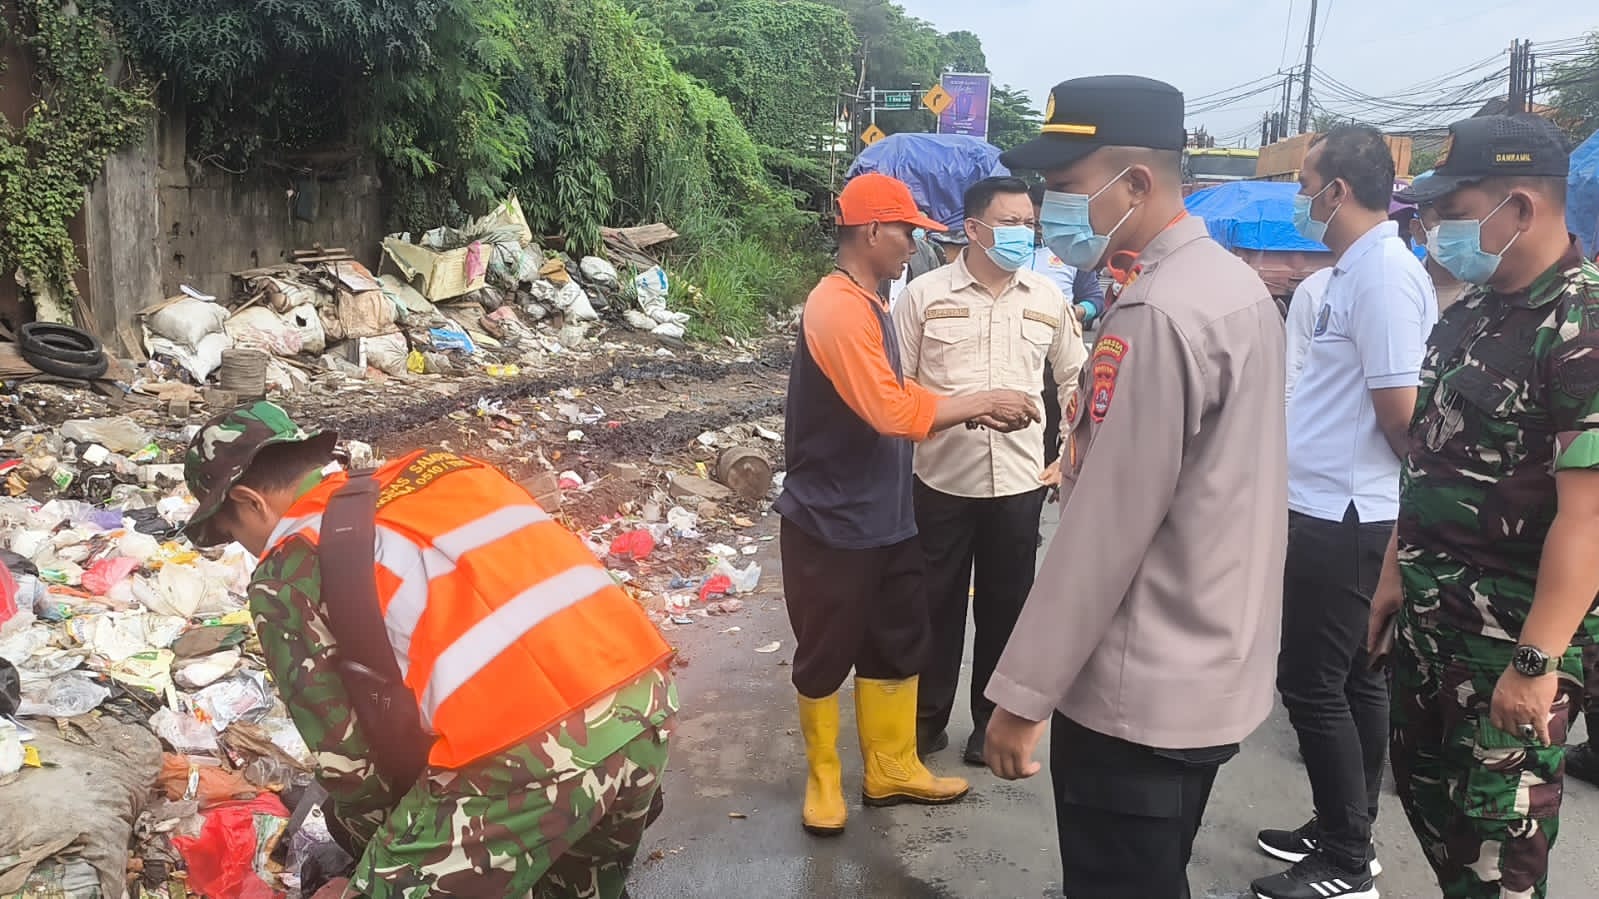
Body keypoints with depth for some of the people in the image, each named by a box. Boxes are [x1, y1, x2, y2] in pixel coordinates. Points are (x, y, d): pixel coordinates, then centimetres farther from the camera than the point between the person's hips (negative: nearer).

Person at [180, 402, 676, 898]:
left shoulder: (289, 570, 6)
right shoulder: (437, 468, 23)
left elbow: (338, 746, 8)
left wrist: (386, 851, 28)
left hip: (526, 752, -7)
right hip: (646, 698, 7)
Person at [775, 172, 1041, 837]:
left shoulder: (869, 305, 12)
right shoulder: (837, 308, -20)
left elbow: (899, 399, 15)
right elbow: (890, 410, -28)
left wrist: (974, 409, 2)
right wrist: (979, 402, -16)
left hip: (885, 519, 9)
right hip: (830, 525, -9)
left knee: (897, 646, 17)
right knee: (826, 657, 8)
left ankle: (891, 769, 32)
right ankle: (823, 778, 26)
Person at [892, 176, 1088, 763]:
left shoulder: (1048, 299, 4)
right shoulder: (924, 295, -4)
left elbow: (1077, 379, 15)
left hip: (1020, 479, 2)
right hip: (942, 478, -2)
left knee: (1005, 605, 12)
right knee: (936, 603, 9)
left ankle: (992, 721, 28)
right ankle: (927, 718, 26)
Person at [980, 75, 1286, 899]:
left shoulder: (1154, 316, -23)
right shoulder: (1235, 283, 8)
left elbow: (1106, 529, -24)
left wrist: (1023, 693, -18)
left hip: (1136, 691, -9)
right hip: (1211, 672, 9)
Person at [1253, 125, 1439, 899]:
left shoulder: (1384, 271, -18)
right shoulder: (1355, 269, 12)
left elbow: (1399, 411, -19)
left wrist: (1405, 481, -2)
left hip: (1343, 517, -10)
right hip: (1333, 510, 10)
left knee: (1312, 685, -1)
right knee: (1350, 681, 16)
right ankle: (1344, 836, 30)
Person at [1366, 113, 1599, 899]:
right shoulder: (1470, 313, 7)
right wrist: (1395, 573, 13)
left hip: (1516, 631, -8)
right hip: (1432, 612, 8)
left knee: (1497, 831, 7)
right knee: (1422, 780, 19)